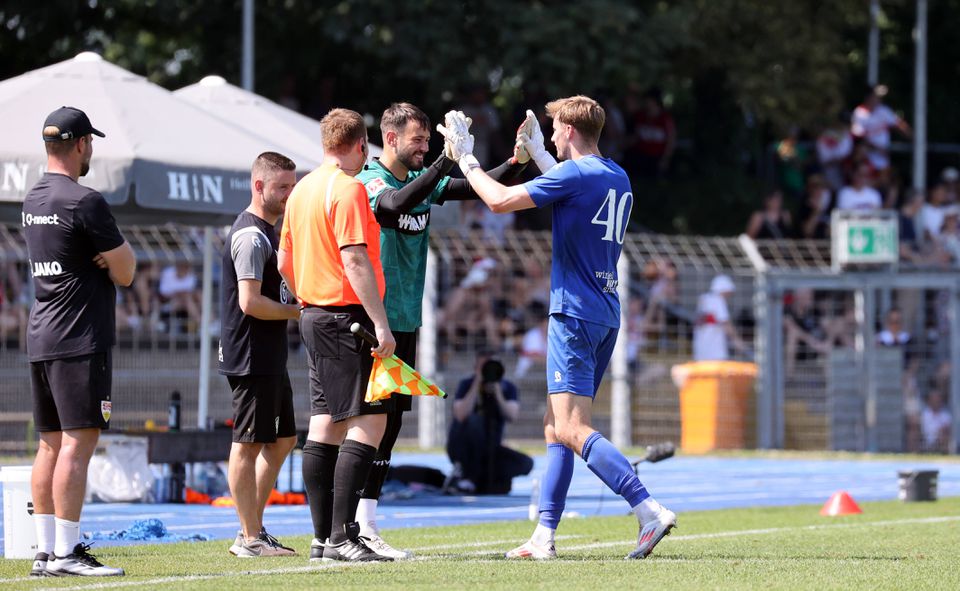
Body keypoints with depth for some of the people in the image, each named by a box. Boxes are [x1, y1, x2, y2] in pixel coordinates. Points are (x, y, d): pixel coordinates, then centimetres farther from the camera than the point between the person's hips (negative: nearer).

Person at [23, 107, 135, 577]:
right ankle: (65, 553, -14)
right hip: (81, 340, -9)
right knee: (78, 442, -10)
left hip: (40, 340, 9)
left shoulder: (32, 201, 15)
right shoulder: (84, 202, -12)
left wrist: (112, 253, 3)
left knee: (51, 445, 10)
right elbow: (125, 272, -8)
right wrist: (120, 256, 11)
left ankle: (45, 551, 10)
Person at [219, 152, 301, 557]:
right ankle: (250, 538, -2)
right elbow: (250, 302, -22)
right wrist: (300, 311, -13)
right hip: (251, 357, -11)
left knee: (283, 440, 15)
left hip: (271, 358, 11)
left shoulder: (267, 231, 17)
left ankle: (253, 530, 19)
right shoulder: (251, 235, -15)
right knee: (249, 444, -5)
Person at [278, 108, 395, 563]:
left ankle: (322, 538, 9)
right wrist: (381, 323, -21)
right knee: (369, 421, -10)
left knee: (326, 424, 9)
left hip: (314, 316, 10)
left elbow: (284, 261, 20)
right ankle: (342, 536, -16)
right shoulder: (348, 189, -13)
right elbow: (354, 260, -20)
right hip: (346, 316, -10)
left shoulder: (302, 189, 14)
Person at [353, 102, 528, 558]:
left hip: (405, 323, 8)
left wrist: (517, 162, -9)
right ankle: (361, 527, -10)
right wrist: (445, 163, -35)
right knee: (377, 419, -11)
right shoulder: (369, 182, -10)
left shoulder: (423, 181, 12)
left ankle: (364, 523, 14)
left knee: (390, 421, 9)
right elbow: (396, 204, -32)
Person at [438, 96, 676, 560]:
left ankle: (650, 511, -25)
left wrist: (465, 159, 2)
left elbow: (500, 201, -12)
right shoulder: (618, 179, 14)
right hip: (606, 315, 9)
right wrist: (536, 154, 40)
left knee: (571, 429, -14)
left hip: (575, 313, -9)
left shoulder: (575, 174, -13)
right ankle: (545, 535, 11)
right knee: (556, 426, 13)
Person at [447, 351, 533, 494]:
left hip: (490, 450, 4)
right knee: (475, 420, -34)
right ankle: (470, 476, -25)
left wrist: (497, 392, -26)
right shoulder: (467, 385, -9)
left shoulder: (508, 388, -1)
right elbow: (461, 416, -27)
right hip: (462, 448, -4)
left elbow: (512, 417, -18)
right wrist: (477, 385, -26)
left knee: (526, 463, -19)